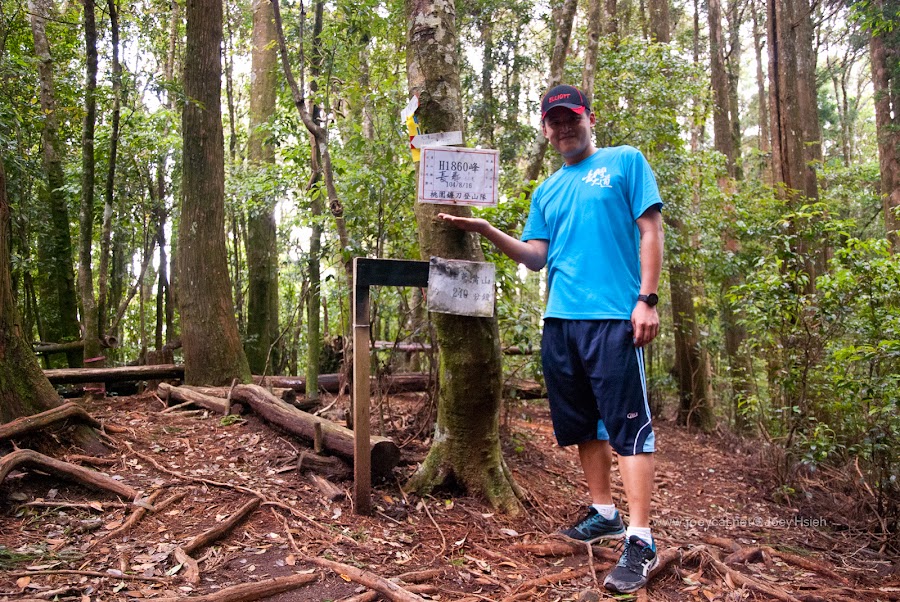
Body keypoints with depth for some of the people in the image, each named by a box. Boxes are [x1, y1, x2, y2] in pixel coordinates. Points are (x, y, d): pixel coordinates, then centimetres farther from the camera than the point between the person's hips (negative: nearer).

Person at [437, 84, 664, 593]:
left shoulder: (625, 162, 6)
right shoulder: (546, 192, 19)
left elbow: (651, 229, -1)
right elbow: (536, 257, 13)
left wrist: (647, 298, -11)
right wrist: (487, 230, -1)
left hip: (614, 316, -6)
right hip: (560, 321, 6)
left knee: (628, 425, -7)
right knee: (582, 424, 12)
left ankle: (641, 541, -4)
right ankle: (604, 514, 27)